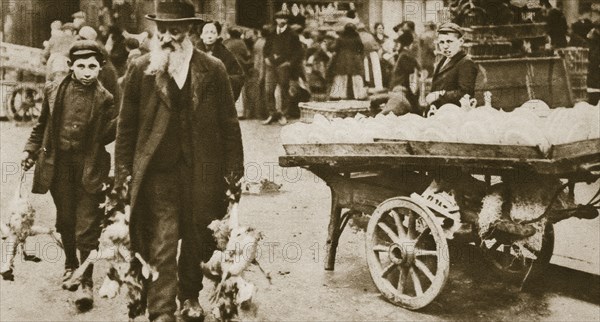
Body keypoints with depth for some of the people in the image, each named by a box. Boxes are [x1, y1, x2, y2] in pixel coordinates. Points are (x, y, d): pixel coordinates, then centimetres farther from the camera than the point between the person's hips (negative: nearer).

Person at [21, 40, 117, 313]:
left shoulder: (105, 99, -6)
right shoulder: (53, 90, 2)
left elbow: (111, 134, -4)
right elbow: (42, 125, 13)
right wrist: (31, 150, 9)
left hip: (89, 168, -3)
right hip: (58, 165, 3)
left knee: (86, 226, -3)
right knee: (65, 220, 17)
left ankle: (86, 282, 5)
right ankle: (70, 265, 39)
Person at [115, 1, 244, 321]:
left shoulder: (213, 69, 1)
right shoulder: (140, 69, 1)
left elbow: (229, 123, 4)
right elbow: (126, 124, 5)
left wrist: (234, 170, 2)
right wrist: (122, 171, 3)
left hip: (202, 172, 1)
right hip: (157, 172, -1)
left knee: (196, 240, 15)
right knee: (161, 246, -3)